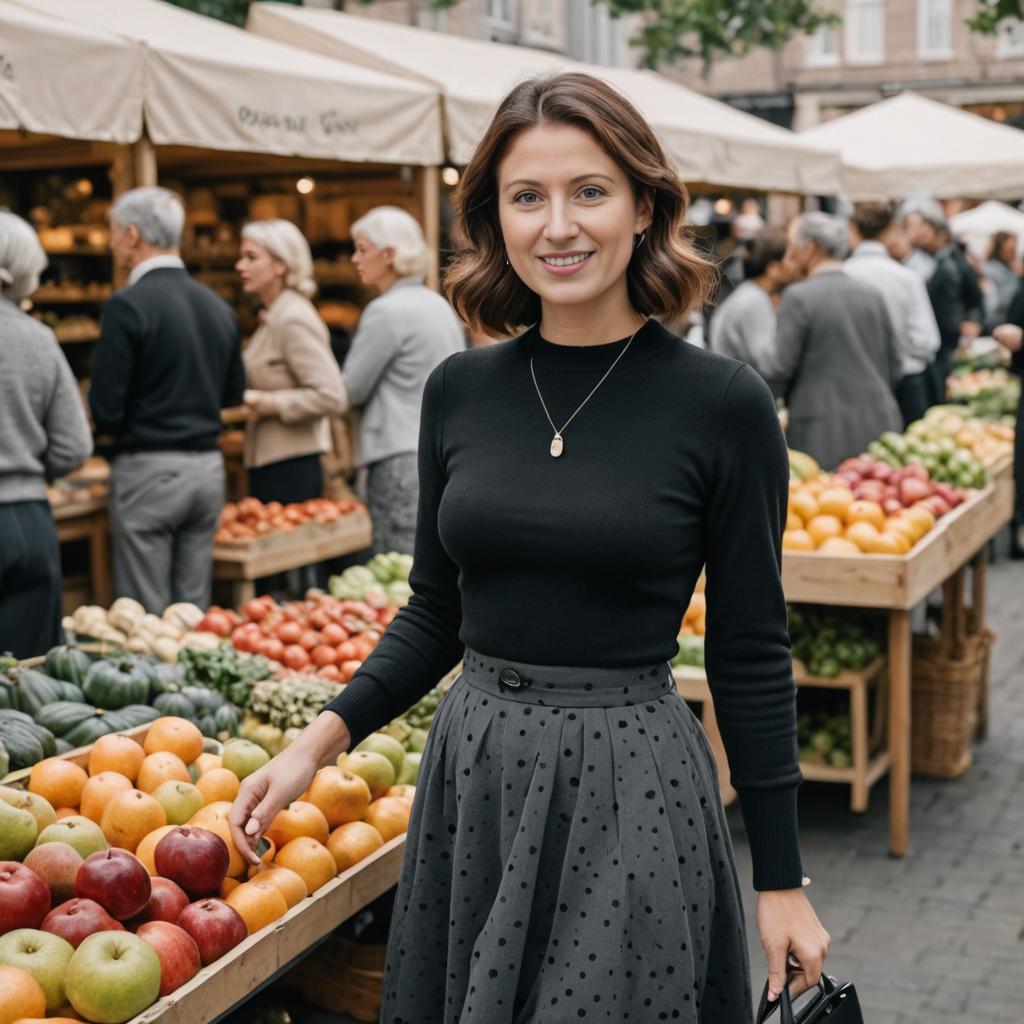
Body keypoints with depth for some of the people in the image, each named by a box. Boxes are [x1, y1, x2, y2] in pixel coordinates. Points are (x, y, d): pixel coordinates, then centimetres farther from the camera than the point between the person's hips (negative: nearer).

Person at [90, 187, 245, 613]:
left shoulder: (128, 306, -13)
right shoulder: (218, 306, 7)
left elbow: (106, 410, -14)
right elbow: (234, 393, 15)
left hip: (147, 470, -6)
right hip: (208, 467, 6)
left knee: (148, 616, 1)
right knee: (195, 607, 13)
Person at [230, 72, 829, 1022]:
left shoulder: (721, 403, -9)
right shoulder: (459, 390, 2)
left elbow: (750, 656, -5)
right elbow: (435, 612, 11)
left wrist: (781, 880, -2)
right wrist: (322, 736, -2)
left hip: (629, 781, -4)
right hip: (470, 774, 4)